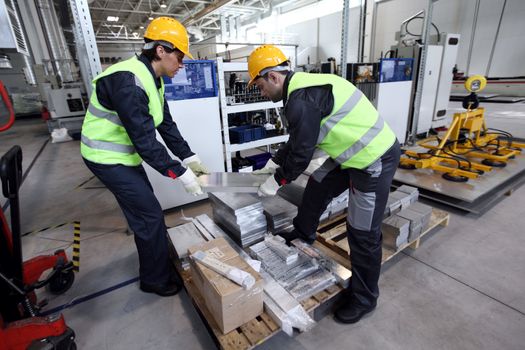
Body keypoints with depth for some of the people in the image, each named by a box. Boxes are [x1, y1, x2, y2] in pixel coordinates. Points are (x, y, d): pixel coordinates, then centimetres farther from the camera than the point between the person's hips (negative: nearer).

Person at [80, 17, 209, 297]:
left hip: (126, 154, 9)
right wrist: (181, 174, -25)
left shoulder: (152, 79, 2)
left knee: (146, 211, 17)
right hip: (108, 158, -9)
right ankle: (156, 280, 16)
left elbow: (166, 125, 4)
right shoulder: (127, 82, -28)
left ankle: (154, 266, 39)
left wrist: (189, 158, 0)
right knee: (149, 215, -5)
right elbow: (145, 141, -30)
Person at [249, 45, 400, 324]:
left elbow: (302, 151, -19)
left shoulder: (302, 100, -24)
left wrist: (276, 181, -3)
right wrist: (273, 164, 23)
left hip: (375, 160, -10)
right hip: (355, 154, 10)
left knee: (363, 234, 1)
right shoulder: (302, 87, 8)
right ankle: (302, 234, 47)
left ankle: (364, 298, 23)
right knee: (316, 189, 21)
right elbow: (296, 140, 17)